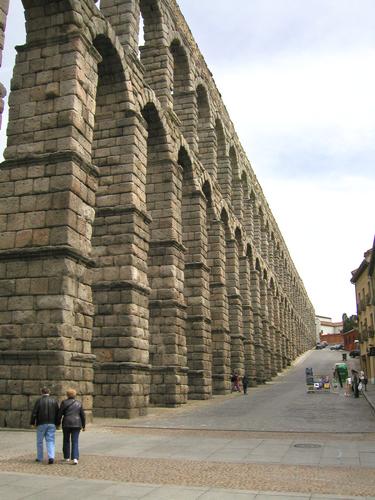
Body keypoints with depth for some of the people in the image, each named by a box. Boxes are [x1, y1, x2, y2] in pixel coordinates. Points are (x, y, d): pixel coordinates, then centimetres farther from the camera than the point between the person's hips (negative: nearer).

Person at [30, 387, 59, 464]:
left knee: (40, 441, 12)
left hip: (41, 424, -2)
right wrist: (57, 424, 12)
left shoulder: (39, 401, -4)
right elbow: (58, 413, 7)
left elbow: (34, 413, -7)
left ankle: (39, 458, 20)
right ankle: (51, 457, -13)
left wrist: (32, 423, 2)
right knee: (50, 441, 2)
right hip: (51, 424, 2)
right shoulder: (54, 401, 6)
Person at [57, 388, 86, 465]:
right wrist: (83, 425, 13)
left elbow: (60, 414, -4)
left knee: (66, 441, 17)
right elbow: (82, 415, 5)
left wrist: (58, 423, 7)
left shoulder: (64, 402, -2)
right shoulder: (79, 403, 5)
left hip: (66, 424, -1)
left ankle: (67, 457, 25)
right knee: (75, 442, 1)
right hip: (76, 424, 1)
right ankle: (75, 458, -14)